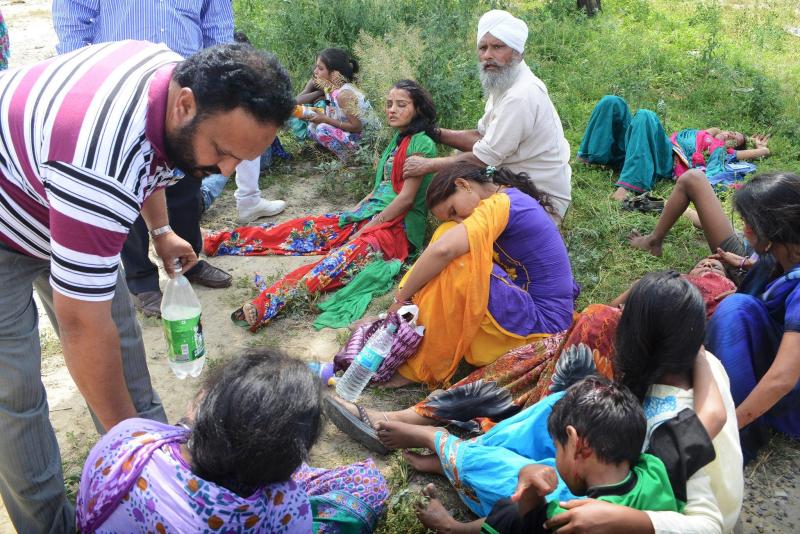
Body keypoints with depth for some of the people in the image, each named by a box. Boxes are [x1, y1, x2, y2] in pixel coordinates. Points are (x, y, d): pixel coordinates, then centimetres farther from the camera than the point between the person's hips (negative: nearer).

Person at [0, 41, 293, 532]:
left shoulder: (180, 74, -16)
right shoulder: (102, 167, -43)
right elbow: (82, 325, -35)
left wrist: (161, 230, 8)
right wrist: (126, 437, -25)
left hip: (62, 205, 8)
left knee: (121, 340, 6)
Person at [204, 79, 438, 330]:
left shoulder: (422, 144, -8)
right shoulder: (398, 139, 19)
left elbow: (406, 198, -13)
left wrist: (370, 225, -13)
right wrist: (353, 212, 11)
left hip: (399, 225, -9)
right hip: (371, 214, 9)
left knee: (350, 251, -37)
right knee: (307, 226, -4)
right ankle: (216, 242, -6)